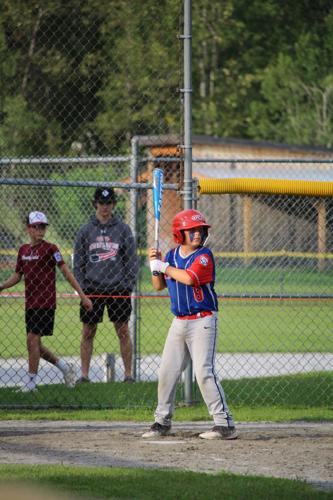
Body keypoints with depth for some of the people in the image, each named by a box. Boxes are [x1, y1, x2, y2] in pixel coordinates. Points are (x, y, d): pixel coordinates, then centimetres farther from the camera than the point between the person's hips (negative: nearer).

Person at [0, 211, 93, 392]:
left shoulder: (50, 248, -7)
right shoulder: (23, 250, 11)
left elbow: (66, 272, -10)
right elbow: (17, 275, 18)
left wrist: (83, 296, -13)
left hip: (45, 302, -7)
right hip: (30, 303, 7)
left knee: (33, 339, -11)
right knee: (34, 343, 8)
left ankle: (31, 381, -4)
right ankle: (64, 367, 24)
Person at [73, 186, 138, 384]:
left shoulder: (123, 229, 4)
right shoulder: (86, 231, 6)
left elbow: (132, 260, 5)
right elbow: (78, 263, 8)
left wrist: (129, 286, -4)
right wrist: (81, 287, -1)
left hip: (118, 288, -1)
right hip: (92, 289, 1)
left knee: (123, 332, 1)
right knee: (88, 332, 3)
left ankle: (128, 374, 6)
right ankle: (84, 374, 8)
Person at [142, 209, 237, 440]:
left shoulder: (204, 256, -11)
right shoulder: (172, 256, 9)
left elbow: (189, 278, -27)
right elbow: (159, 286, 16)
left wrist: (164, 266, -15)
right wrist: (155, 266, -1)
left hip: (202, 321, -7)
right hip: (179, 323, 7)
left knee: (204, 371, -15)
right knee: (167, 371, 10)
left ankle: (225, 423, -14)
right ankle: (163, 421, 24)